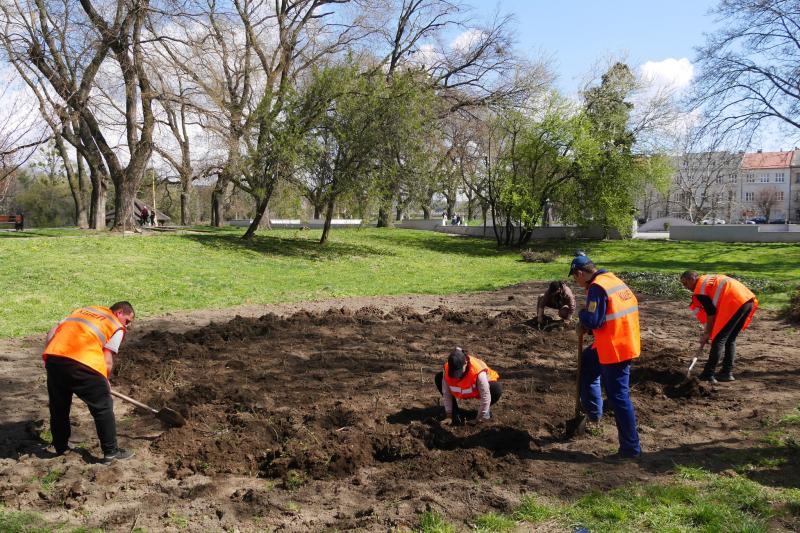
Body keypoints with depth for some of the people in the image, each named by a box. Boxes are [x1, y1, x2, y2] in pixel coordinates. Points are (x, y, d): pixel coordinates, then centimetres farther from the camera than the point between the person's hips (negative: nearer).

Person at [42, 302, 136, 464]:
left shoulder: (84, 310, 28)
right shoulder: (117, 328, 11)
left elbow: (52, 333, 22)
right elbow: (107, 361, 4)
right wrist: (104, 381, 20)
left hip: (53, 358, 6)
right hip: (82, 364, -6)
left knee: (58, 406, 24)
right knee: (103, 407, 9)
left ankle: (61, 447, 38)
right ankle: (110, 451, 15)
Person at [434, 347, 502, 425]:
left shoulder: (478, 373, -42)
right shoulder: (447, 370, -29)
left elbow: (485, 396, -35)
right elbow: (446, 392, -16)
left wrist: (480, 417, -28)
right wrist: (449, 411, -14)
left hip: (478, 388, -3)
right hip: (462, 389, 4)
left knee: (497, 389, -37)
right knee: (438, 378, -19)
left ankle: (486, 408, -2)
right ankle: (455, 410, -5)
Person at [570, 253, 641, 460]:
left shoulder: (597, 288, -18)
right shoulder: (614, 280, 10)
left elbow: (593, 321, -21)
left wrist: (582, 314, -1)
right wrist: (585, 325, 11)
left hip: (615, 349, -10)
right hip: (626, 343, 10)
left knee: (619, 397, -2)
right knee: (586, 361, 29)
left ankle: (630, 448, 6)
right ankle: (593, 411, 34)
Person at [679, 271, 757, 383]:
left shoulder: (700, 288, 0)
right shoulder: (709, 279, 27)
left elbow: (711, 313, -3)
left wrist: (707, 334, 8)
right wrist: (708, 331, 28)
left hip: (735, 303, -9)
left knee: (718, 339, -3)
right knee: (730, 339, 18)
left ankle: (708, 375, -2)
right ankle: (727, 373, 18)